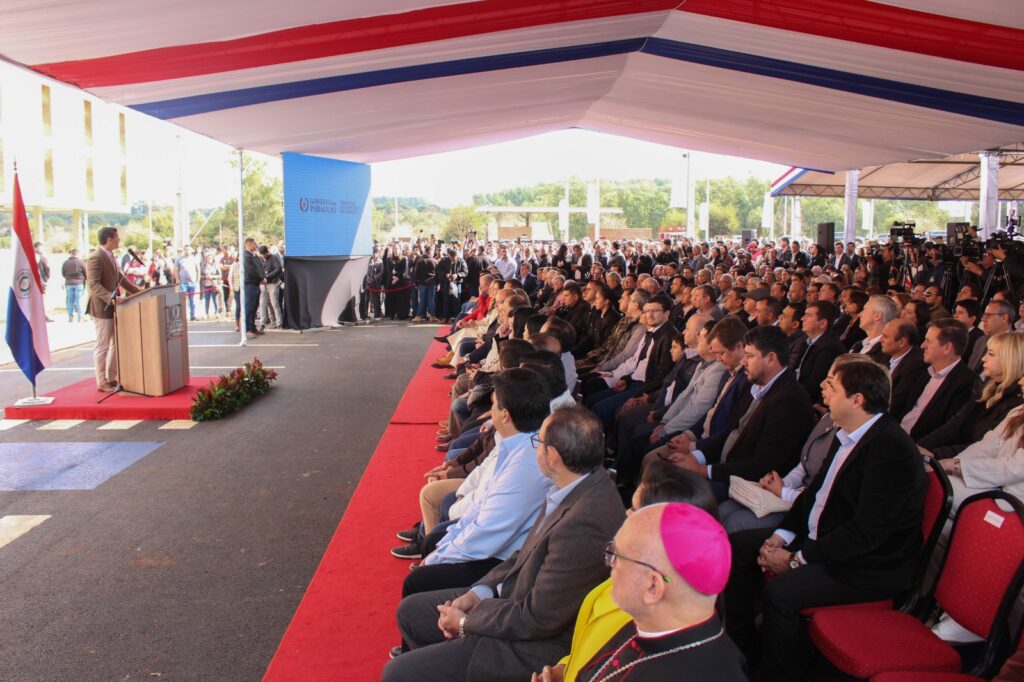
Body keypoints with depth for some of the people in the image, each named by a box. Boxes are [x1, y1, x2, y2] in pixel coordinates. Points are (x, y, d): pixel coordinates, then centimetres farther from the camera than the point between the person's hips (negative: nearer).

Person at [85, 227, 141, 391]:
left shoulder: (111, 257, 13)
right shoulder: (96, 258, -16)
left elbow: (120, 278, 21)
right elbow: (94, 284, -23)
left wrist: (138, 292, 16)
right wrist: (110, 298, -35)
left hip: (113, 307, 10)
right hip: (102, 308, -10)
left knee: (116, 345, 15)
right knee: (102, 346, -1)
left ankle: (111, 379, 24)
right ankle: (102, 383, 7)